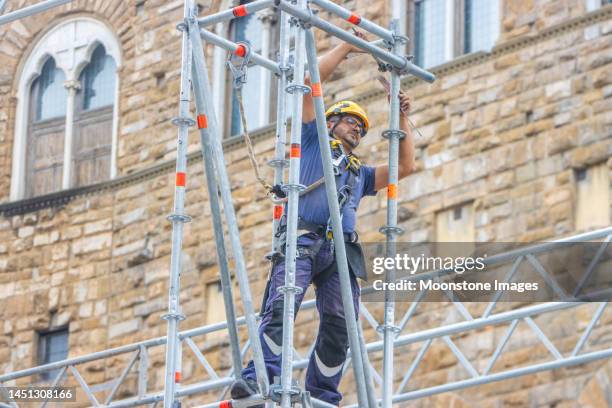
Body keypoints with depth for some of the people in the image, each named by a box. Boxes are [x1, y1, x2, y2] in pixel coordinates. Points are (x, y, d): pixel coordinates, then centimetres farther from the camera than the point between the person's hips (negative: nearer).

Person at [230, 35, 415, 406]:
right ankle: (260, 377, -37)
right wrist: (345, 49, 24)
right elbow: (310, 82, 19)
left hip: (341, 251, 5)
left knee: (340, 324, -11)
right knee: (281, 305, -24)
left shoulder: (360, 174, 36)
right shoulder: (315, 142, 25)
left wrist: (401, 117, 29)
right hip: (303, 239, -5)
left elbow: (406, 165, 29)